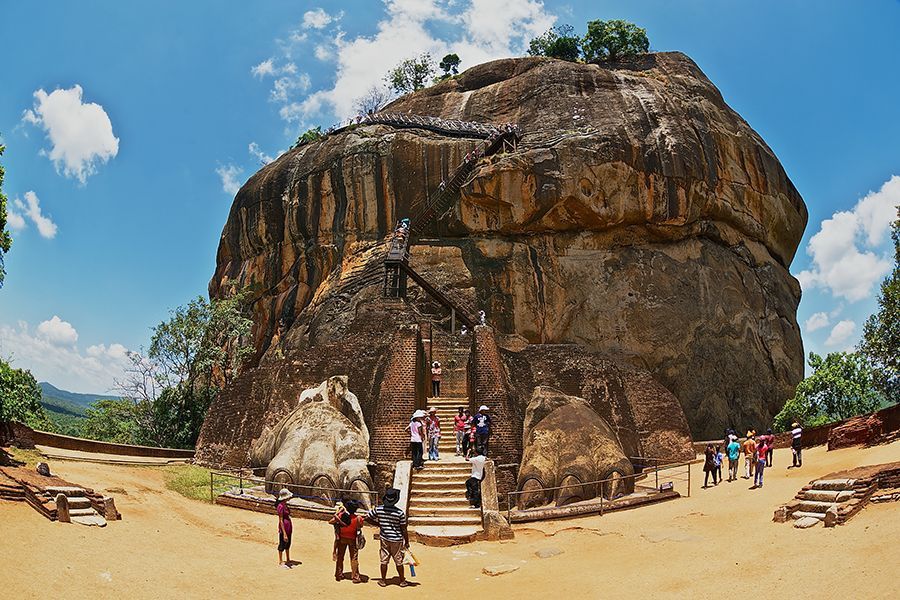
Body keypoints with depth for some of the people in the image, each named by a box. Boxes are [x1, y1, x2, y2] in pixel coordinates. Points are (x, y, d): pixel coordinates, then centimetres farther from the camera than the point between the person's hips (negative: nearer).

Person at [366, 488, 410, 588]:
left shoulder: (378, 509, -11)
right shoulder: (400, 513, -18)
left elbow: (367, 518, 0)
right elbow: (404, 530, -12)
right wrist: (407, 542, 1)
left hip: (384, 538, 2)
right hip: (397, 540, -2)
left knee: (384, 561, 14)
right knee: (399, 562, 12)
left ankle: (383, 581, 24)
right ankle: (402, 581, 25)